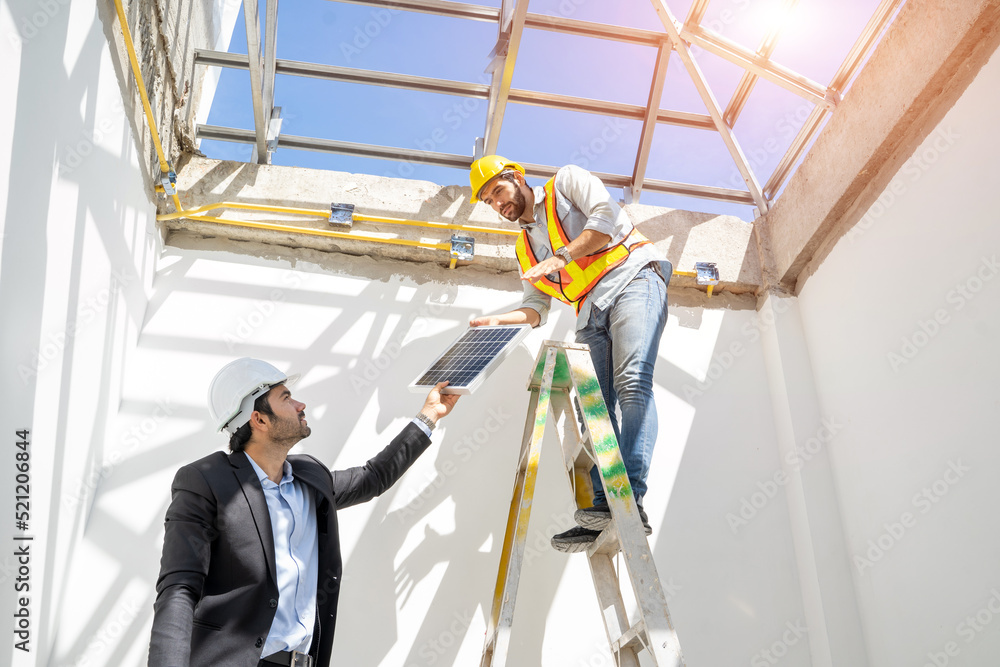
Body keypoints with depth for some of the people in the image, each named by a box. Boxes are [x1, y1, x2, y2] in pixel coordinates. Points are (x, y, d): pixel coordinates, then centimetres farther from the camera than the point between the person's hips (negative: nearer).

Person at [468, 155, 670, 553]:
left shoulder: (567, 182, 13)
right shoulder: (525, 248, 28)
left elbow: (607, 216, -5)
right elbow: (535, 309, 20)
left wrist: (559, 258, -12)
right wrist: (499, 321, 0)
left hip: (632, 278, -7)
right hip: (591, 315, 7)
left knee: (631, 383, -26)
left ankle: (631, 499, -37)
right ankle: (605, 510, -16)